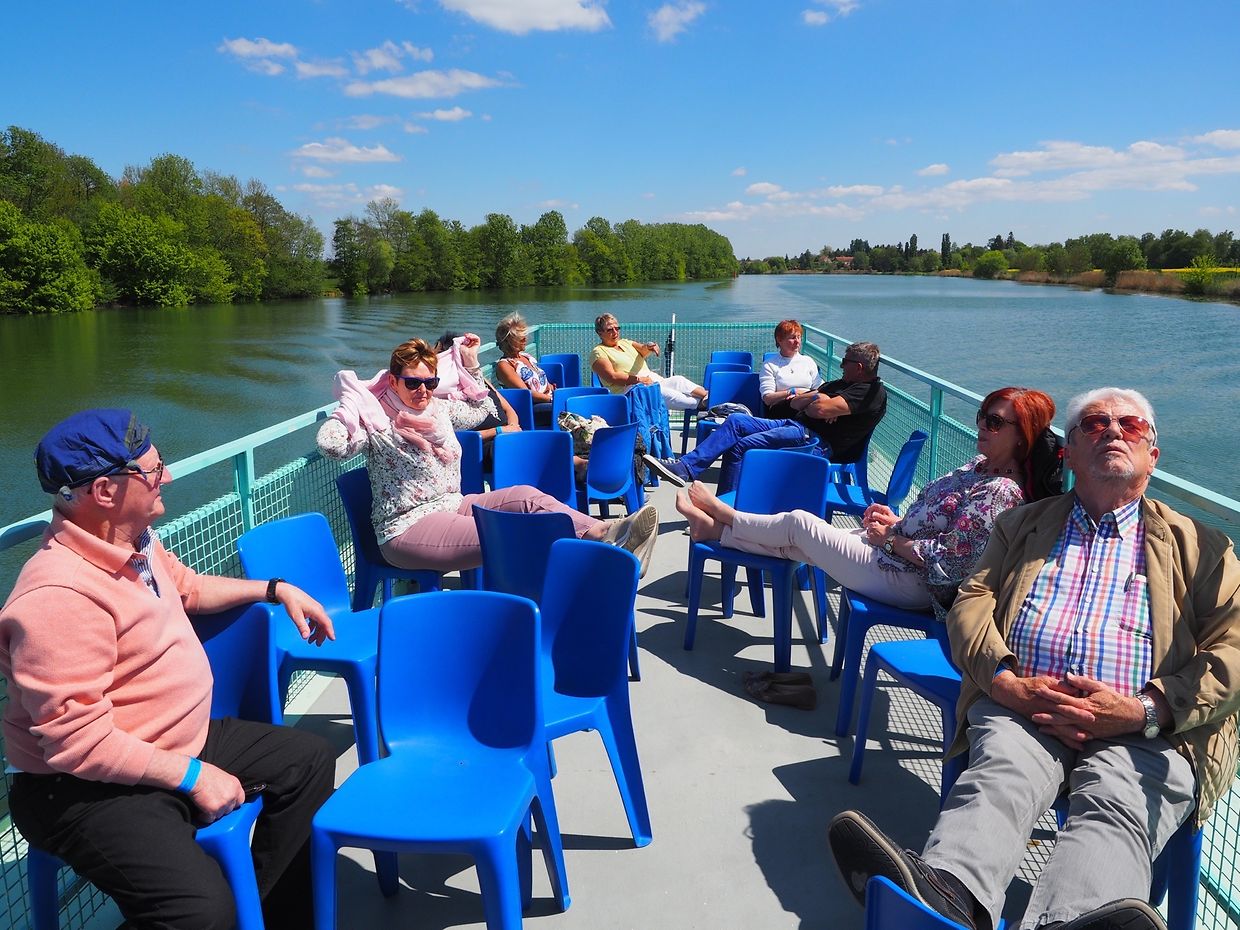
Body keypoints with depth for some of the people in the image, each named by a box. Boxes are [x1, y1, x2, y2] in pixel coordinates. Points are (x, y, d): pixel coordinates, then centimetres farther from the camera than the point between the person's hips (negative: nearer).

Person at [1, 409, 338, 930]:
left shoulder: (135, 541, 2)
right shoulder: (59, 595, -28)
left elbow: (187, 587, 25)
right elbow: (77, 740, -28)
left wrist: (276, 590, 20)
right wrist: (190, 775, -23)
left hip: (182, 740, 10)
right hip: (89, 788, -10)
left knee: (309, 760, 14)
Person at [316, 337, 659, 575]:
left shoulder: (440, 408, 14)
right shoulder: (377, 422, -6)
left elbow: (482, 409, 32)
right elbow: (332, 445, -22)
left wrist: (472, 365, 23)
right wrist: (353, 401, -11)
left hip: (452, 507, 8)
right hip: (408, 529, -7)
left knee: (526, 495, -20)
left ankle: (605, 532, -37)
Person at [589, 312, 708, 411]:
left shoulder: (625, 343, 26)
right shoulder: (598, 352, 6)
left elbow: (642, 350, 6)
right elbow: (612, 377, -8)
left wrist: (648, 347, -19)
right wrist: (638, 379, -16)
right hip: (628, 388, -7)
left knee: (678, 380, -20)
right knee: (659, 391, -34)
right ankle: (699, 404, -44)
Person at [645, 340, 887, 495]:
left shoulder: (872, 392, -6)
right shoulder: (842, 384, 26)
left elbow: (820, 410, -20)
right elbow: (795, 402, 18)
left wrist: (810, 401, 4)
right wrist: (817, 397, -3)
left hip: (817, 441, -10)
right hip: (795, 425, 10)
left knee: (740, 447, -22)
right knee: (736, 421, -7)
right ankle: (685, 468, -16)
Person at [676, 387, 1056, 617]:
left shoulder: (1000, 491, -24)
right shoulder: (980, 465, 6)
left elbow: (952, 560, -28)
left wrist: (891, 538, -16)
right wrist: (896, 521, 0)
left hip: (907, 583, -9)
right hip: (894, 550, 9)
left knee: (799, 522, 0)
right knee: (793, 541, 9)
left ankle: (722, 515, 24)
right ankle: (715, 527, 24)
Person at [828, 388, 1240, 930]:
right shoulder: (1022, 525, 27)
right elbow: (971, 604, 14)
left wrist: (1143, 710, -10)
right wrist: (1006, 681, -7)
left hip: (1144, 731, -1)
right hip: (1024, 705, 1)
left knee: (1114, 805, -34)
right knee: (1000, 772, -32)